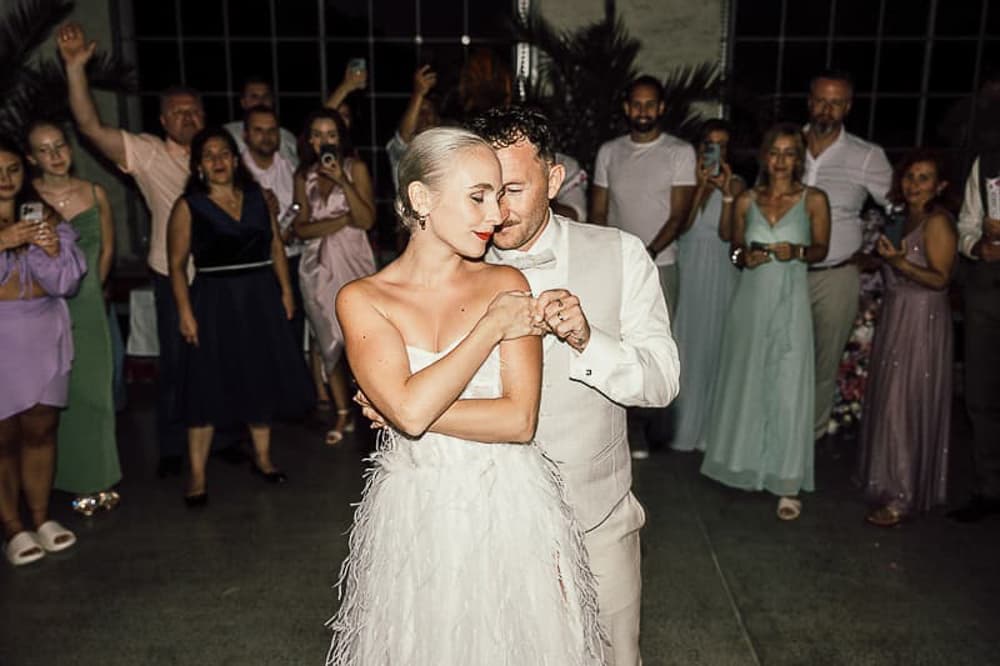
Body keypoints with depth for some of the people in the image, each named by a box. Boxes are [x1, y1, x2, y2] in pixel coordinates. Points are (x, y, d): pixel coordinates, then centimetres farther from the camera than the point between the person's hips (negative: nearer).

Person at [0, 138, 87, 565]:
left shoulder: (44, 214, 8)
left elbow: (65, 281, 2)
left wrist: (53, 250, -17)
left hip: (43, 335, 3)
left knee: (41, 430, 7)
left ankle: (41, 518, 19)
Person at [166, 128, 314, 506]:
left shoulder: (258, 197, 7)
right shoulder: (189, 206, -4)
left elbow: (276, 247, 11)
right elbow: (177, 264, -6)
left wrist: (285, 290, 3)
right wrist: (185, 312, -13)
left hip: (260, 299, 4)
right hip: (214, 301, -4)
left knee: (262, 379, 12)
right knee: (208, 386, -2)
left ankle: (262, 458, 30)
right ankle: (197, 476, 7)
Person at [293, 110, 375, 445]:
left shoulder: (356, 168, 1)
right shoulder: (303, 176, 8)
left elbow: (367, 220, -9)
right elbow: (301, 228, 2)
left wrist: (343, 181, -18)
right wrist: (342, 220, -10)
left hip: (353, 261, -3)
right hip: (319, 266, 3)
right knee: (329, 341, 4)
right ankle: (343, 414, 14)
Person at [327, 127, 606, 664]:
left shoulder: (506, 285, -3)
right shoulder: (361, 299, -6)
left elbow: (519, 419, -11)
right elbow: (410, 411, -21)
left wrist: (417, 407, -16)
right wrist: (491, 327, -14)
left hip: (511, 513, 1)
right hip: (414, 518, 0)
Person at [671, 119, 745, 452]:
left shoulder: (735, 183, 0)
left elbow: (726, 233, -9)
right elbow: (681, 225, -8)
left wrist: (726, 192, -18)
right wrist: (701, 186, -13)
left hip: (718, 271, -1)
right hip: (685, 267, 1)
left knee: (712, 344, 2)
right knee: (683, 344, 4)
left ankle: (708, 425, 14)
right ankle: (680, 423, 17)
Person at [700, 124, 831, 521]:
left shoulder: (813, 200, 0)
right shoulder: (746, 201, 7)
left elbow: (821, 249, 7)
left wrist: (796, 252, -13)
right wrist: (744, 258, -5)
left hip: (789, 302, -2)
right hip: (750, 299, 3)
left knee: (787, 389, -4)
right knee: (746, 383, 9)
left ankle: (787, 482, 5)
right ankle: (748, 464, 27)